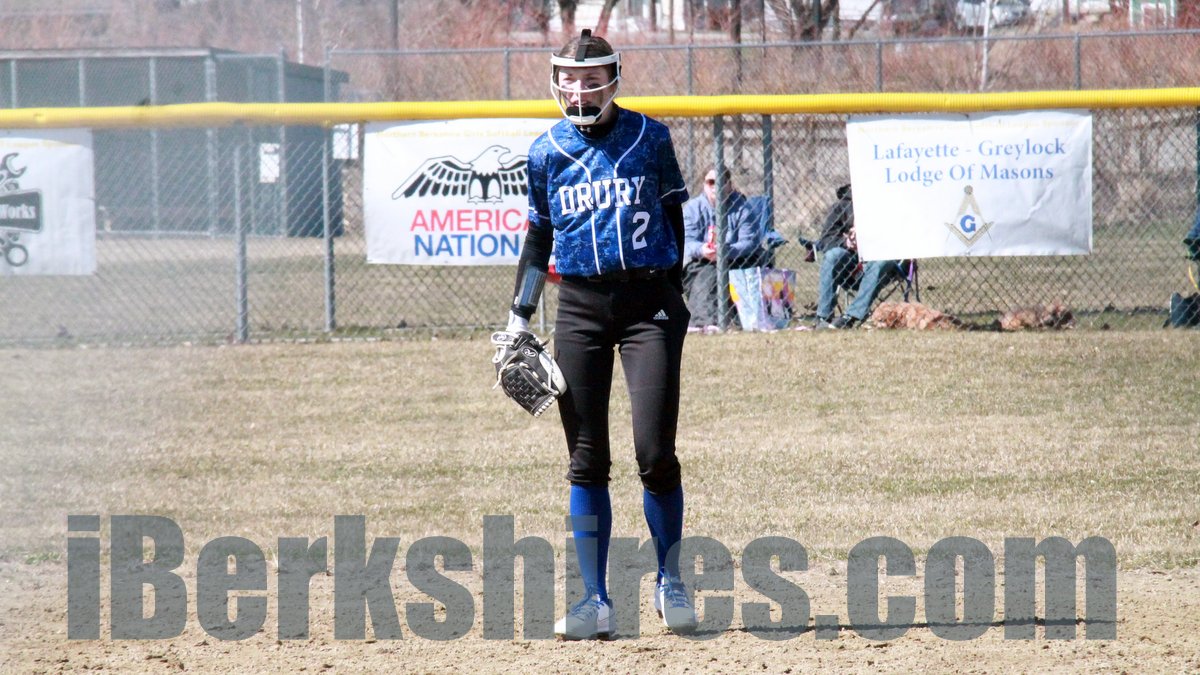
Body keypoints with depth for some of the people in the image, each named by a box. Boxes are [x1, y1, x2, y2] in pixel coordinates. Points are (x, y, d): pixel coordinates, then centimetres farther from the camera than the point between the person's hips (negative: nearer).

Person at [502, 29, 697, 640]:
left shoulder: (649, 138, 2)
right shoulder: (546, 151, 7)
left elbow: (674, 221, 9)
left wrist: (674, 301, 7)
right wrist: (518, 318, 12)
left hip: (648, 299, -2)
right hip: (579, 308, 2)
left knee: (655, 453, -9)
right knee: (586, 461, 1)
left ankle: (669, 582, 11)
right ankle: (596, 601, 5)